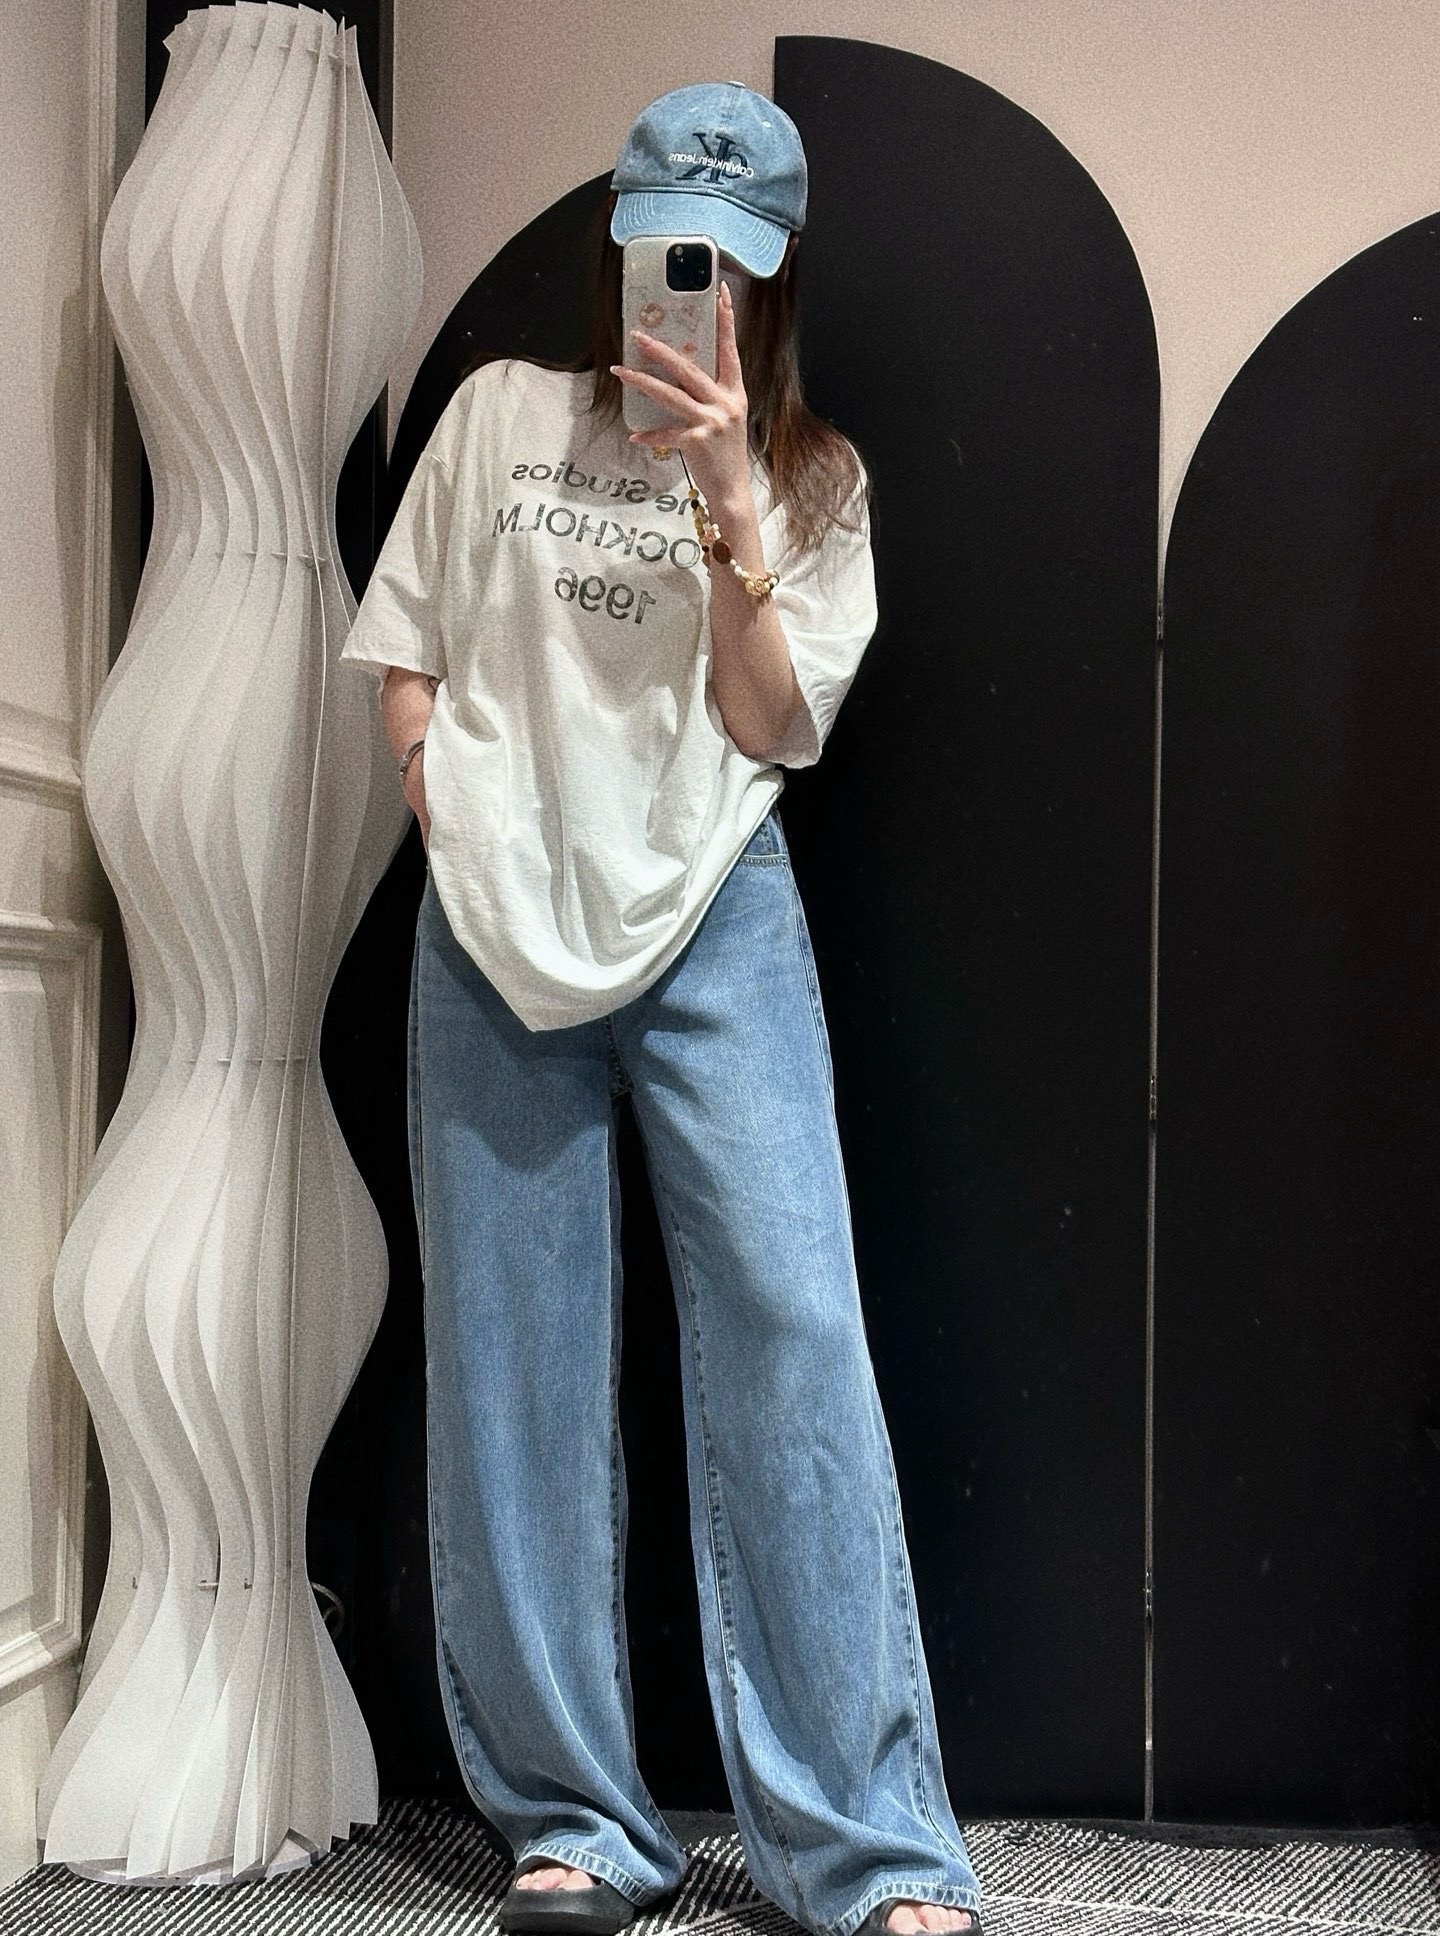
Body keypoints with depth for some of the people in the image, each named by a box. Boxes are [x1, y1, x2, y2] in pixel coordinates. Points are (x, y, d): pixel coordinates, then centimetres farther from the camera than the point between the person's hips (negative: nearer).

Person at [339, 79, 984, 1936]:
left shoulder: (812, 475, 9)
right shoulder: (501, 413, 11)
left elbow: (769, 721, -2)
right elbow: (405, 657, 14)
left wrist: (728, 502, -13)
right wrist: (456, 814, -1)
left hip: (714, 920, -1)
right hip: (494, 930, 1)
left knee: (792, 1329, -11)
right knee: (515, 1369, 2)